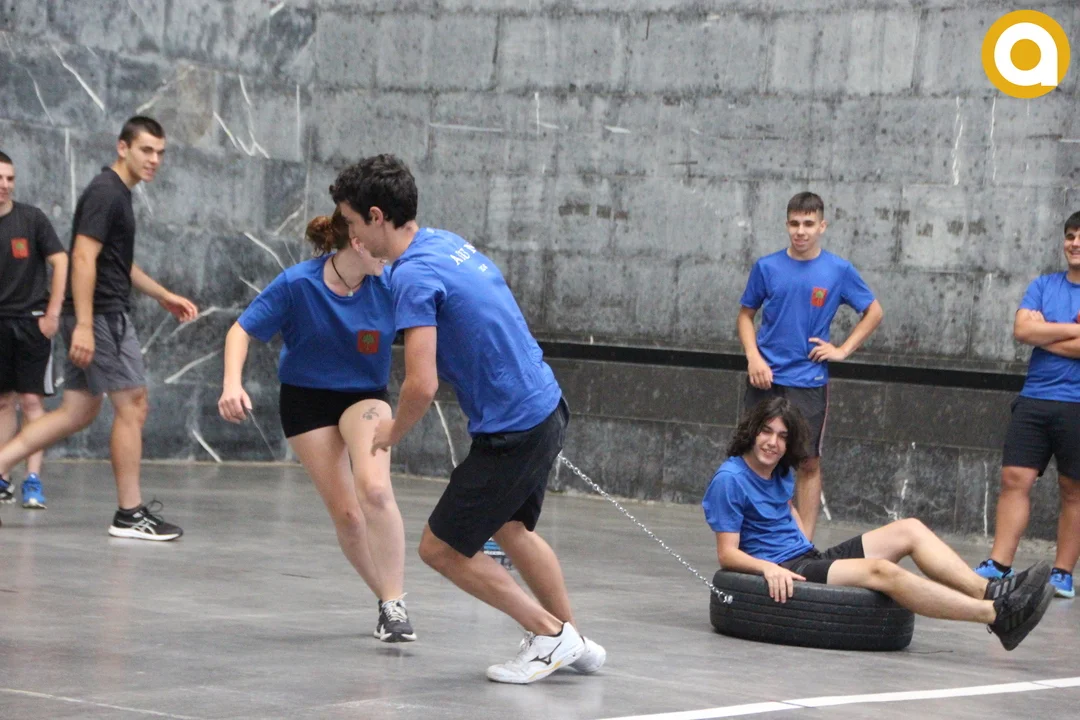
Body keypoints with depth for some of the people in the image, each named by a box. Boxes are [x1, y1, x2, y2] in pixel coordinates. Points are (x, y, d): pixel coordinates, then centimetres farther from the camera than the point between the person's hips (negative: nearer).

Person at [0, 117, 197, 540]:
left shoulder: (118, 194, 18)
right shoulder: (105, 194, -13)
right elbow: (83, 257, -22)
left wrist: (163, 295, 30)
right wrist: (83, 325, -27)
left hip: (102, 318, 10)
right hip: (101, 316, -10)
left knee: (78, 412, 10)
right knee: (132, 406, -5)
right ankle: (130, 514, 0)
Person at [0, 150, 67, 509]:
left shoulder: (31, 218, -5)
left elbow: (60, 261, -3)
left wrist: (52, 313, -8)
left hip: (32, 320, -3)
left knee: (31, 399, -7)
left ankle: (33, 480, -8)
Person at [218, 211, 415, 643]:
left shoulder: (387, 287, -17)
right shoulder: (297, 284, -20)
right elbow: (241, 331, -13)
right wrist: (232, 384, -29)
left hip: (364, 394, 0)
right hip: (306, 397, 0)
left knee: (373, 488, -26)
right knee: (344, 511, -3)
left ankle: (395, 603, -18)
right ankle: (387, 600, 17)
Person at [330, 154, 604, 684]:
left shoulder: (413, 276, -21)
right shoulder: (445, 241, 8)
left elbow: (422, 385, -26)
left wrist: (392, 432, -6)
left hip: (513, 431, -10)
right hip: (546, 406, 10)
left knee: (441, 548, 2)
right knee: (511, 528, 29)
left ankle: (548, 634, 10)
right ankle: (574, 643, 38)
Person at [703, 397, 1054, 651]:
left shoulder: (780, 472, 12)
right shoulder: (729, 480, -13)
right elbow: (727, 554, -16)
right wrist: (768, 567, -33)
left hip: (808, 557, 10)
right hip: (784, 572, -10)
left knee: (909, 530, -1)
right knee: (880, 570, -29)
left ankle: (989, 590, -18)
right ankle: (998, 615, -36)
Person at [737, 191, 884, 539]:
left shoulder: (839, 270, -1)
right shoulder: (767, 267, 1)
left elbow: (874, 312, 8)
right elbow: (746, 314, 10)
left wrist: (843, 350, -1)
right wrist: (753, 357, -6)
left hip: (809, 380, -1)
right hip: (765, 377, 1)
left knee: (809, 462, 2)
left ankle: (804, 541, 7)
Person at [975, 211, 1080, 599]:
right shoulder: (1044, 286, 10)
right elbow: (1022, 329, -5)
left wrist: (1043, 332, -6)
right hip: (1034, 400, 3)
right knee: (1015, 479, -2)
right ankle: (999, 564, 0)